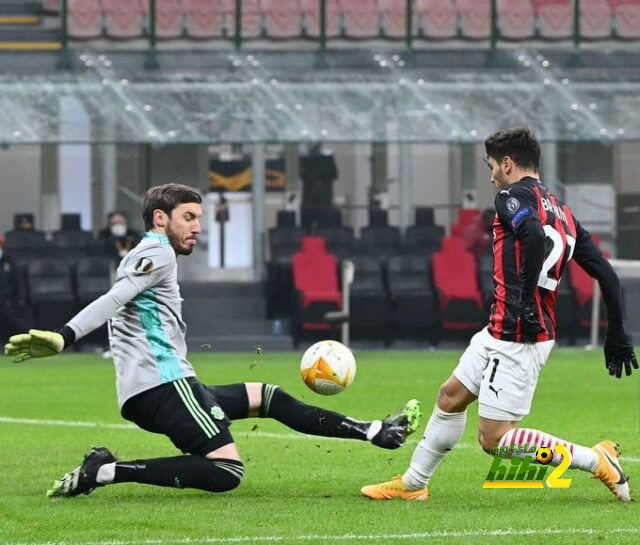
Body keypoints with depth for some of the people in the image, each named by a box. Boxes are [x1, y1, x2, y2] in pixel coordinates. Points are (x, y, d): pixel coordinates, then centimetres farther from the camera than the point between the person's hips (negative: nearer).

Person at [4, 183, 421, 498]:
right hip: (163, 384, -11)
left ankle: (376, 432, 23)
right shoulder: (157, 253, -5)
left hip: (153, 391, 11)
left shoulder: (143, 258, 26)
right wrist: (65, 338, -32)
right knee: (226, 471, -23)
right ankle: (105, 472, -21)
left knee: (268, 397, 20)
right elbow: (111, 302, -19)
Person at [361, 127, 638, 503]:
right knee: (451, 396, 22)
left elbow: (534, 234, -31)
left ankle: (597, 461, -6)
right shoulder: (562, 212, 15)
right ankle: (413, 483, 34)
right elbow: (605, 272, 12)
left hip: (515, 338, -10)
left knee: (494, 438, -6)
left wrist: (525, 299, -29)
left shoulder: (513, 196, -8)